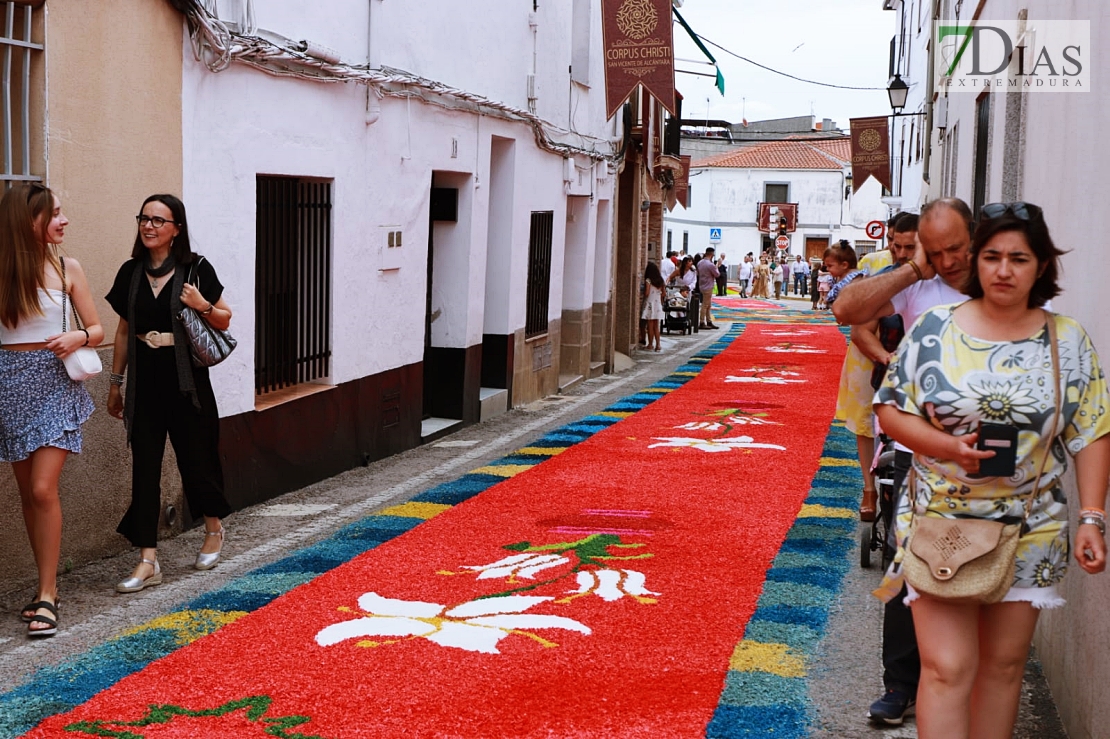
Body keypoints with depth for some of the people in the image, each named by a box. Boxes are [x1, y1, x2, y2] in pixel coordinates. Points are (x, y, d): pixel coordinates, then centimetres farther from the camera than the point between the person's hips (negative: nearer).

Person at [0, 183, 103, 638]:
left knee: (43, 489, -10)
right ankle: (48, 585, 21)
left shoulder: (67, 269, 0)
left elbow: (96, 328, 5)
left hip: (53, 382, -2)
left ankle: (46, 596, -2)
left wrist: (78, 337, -15)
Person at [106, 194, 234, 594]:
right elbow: (124, 330, 13)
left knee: (195, 460, 5)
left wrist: (202, 306, -17)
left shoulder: (196, 269, -5)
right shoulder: (131, 272, 6)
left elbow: (224, 320, 3)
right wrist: (115, 382, 13)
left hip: (185, 380, -3)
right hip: (144, 381, 3)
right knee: (144, 467, 1)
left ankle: (214, 530, 34)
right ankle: (148, 561, 4)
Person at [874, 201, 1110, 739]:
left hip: (1030, 532, 2)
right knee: (947, 668, -7)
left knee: (1004, 664, 11)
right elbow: (890, 411, -1)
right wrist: (949, 446, -18)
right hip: (941, 524, -2)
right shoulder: (934, 328, -3)